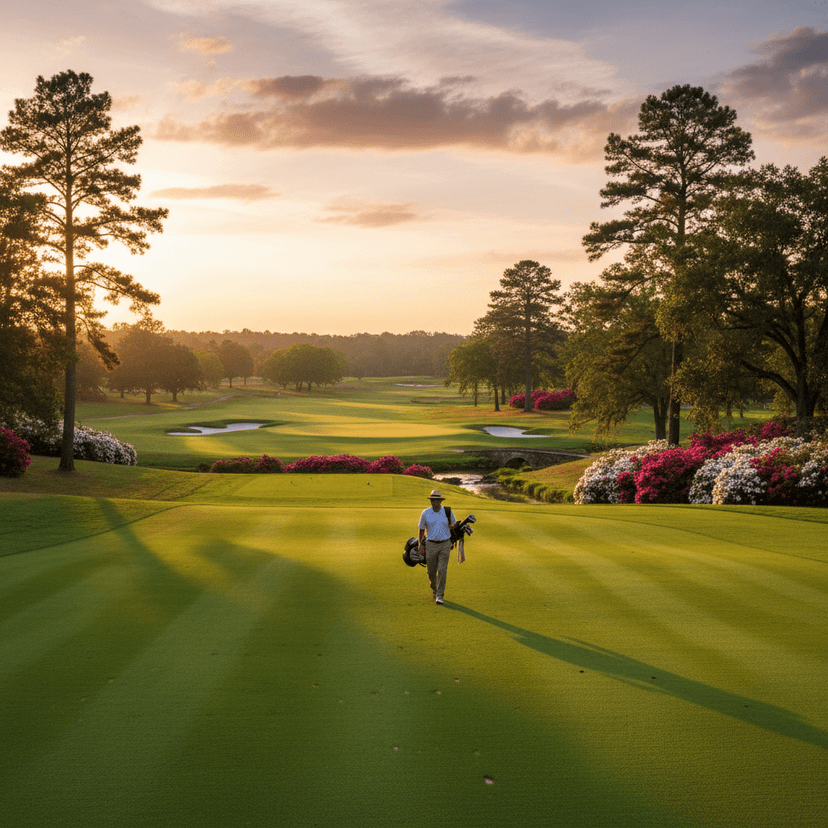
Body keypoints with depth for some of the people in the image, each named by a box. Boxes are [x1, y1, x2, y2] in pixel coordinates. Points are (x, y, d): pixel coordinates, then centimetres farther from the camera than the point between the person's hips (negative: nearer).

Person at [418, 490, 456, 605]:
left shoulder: (448, 511, -3)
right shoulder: (425, 513, -4)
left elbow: (454, 524, 14)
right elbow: (421, 530, 7)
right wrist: (421, 545, 7)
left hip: (445, 545, 0)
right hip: (431, 545, 1)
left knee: (442, 571, -7)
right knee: (431, 572, 7)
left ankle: (440, 596, -3)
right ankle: (434, 588, 37)